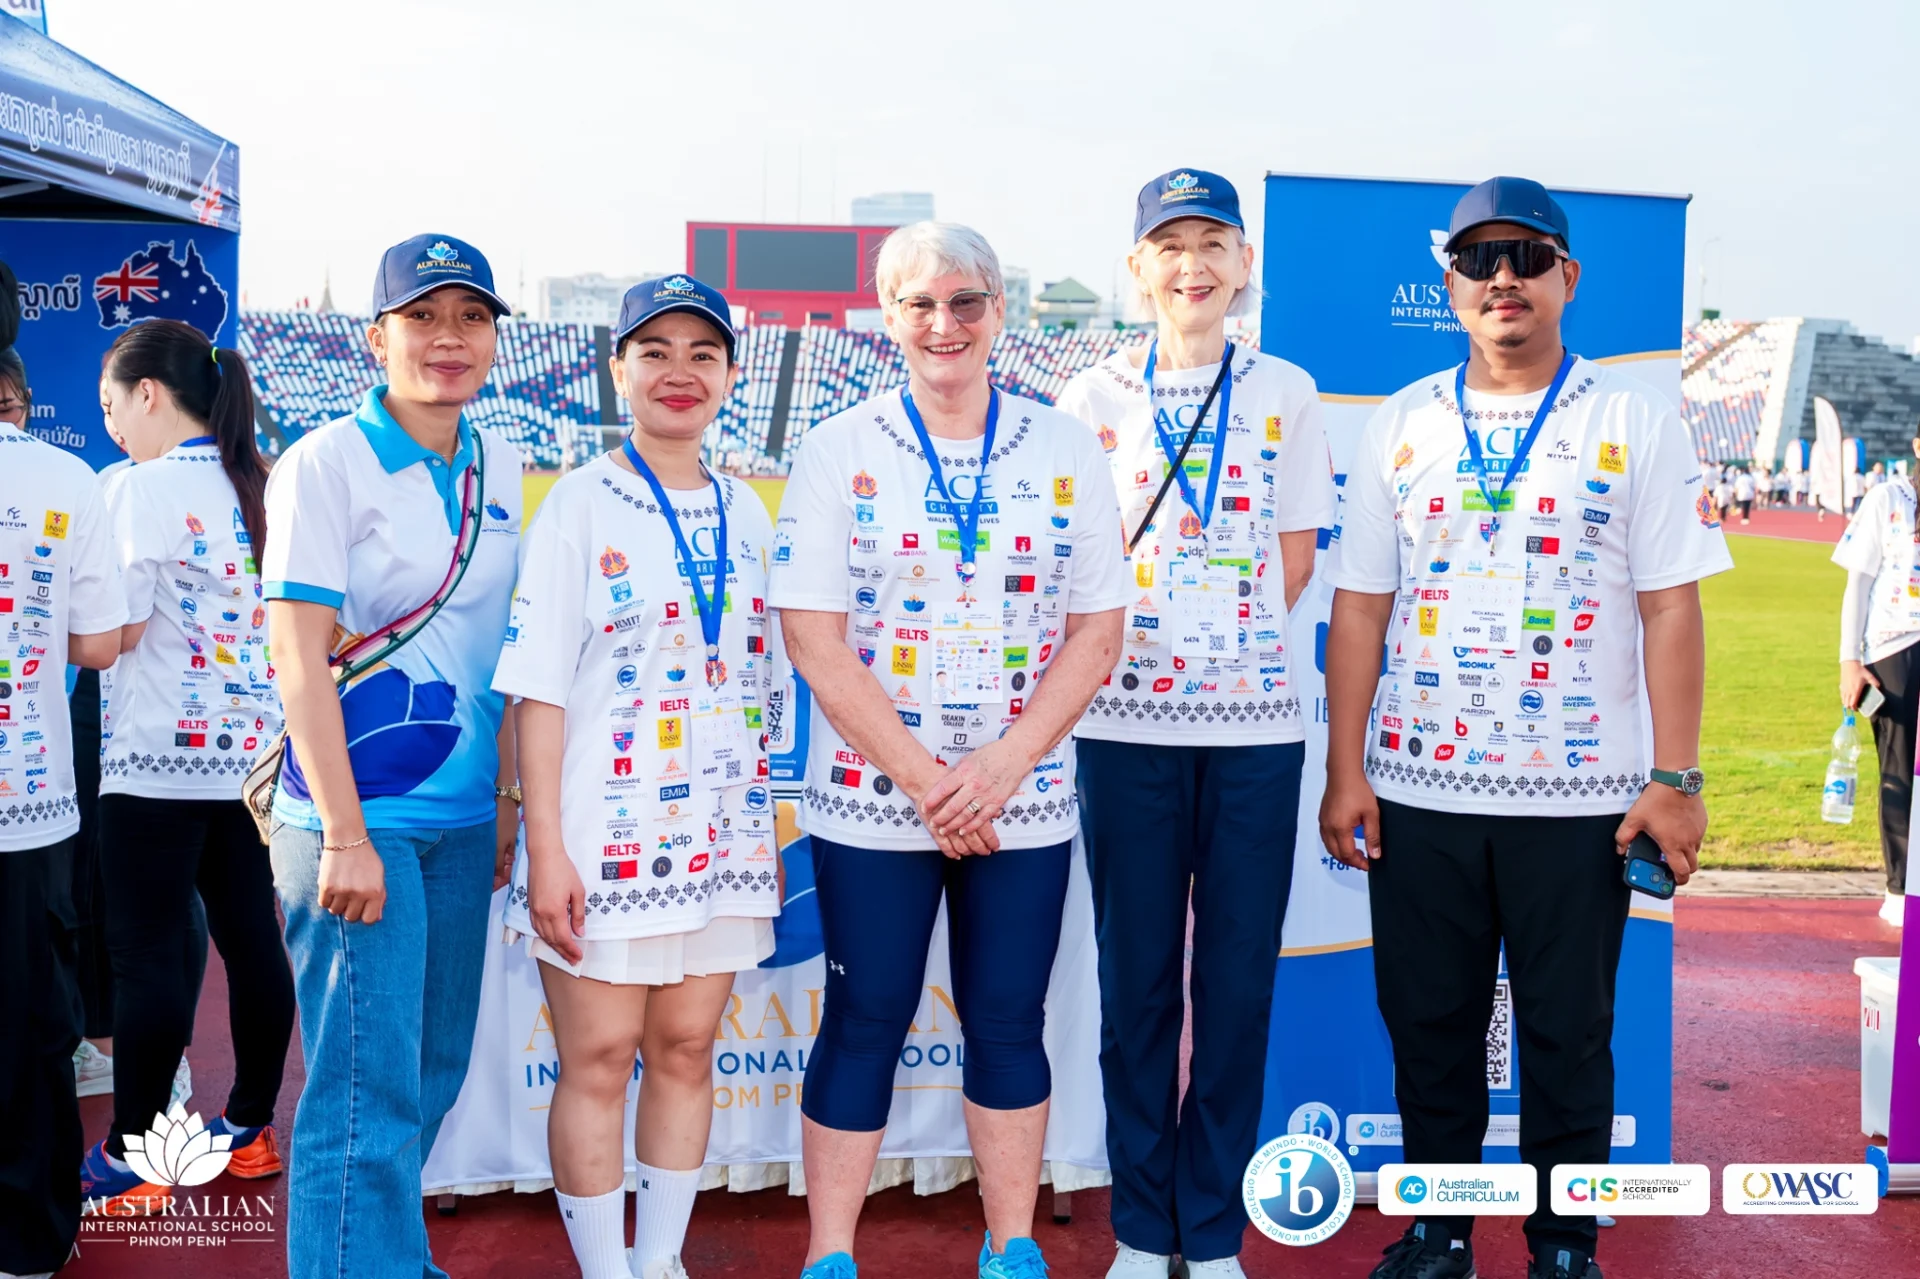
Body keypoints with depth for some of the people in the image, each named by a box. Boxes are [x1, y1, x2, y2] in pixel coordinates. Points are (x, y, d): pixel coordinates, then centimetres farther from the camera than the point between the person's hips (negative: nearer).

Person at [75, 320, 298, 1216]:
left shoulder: (142, 488, -11)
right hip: (253, 745, 7)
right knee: (249, 934, 11)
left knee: (147, 951, 0)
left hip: (161, 754, -7)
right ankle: (250, 1126, 22)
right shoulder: (262, 487, 9)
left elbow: (115, 634, -13)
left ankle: (128, 1163, 8)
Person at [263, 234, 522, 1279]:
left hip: (462, 815, 6)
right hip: (357, 815, -6)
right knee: (370, 1084, -5)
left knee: (435, 1066, 14)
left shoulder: (501, 469, 10)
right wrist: (345, 833, -17)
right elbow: (298, 658, -13)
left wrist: (508, 799, 12)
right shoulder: (326, 463, -8)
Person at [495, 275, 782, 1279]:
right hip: (604, 836, -4)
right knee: (597, 1060, 2)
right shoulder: (579, 506, -4)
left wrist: (775, 830, 12)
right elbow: (538, 688, -8)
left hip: (720, 833, 5)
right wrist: (545, 848, -14)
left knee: (686, 1051, 11)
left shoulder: (745, 514, 11)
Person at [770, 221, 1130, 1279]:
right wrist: (922, 779, -12)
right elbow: (812, 636, -6)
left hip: (1023, 801, 2)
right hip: (871, 798, -1)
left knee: (1008, 1024, 10)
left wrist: (1001, 767, -10)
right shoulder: (840, 450, -1)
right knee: (864, 1024, 5)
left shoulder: (1065, 449, 4)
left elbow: (1098, 625, 1)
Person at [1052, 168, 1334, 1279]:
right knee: (1137, 979, 6)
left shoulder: (1285, 392, 7)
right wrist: (1158, 644, -2)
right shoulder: (1094, 397, 6)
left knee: (1239, 980, 4)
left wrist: (1228, 637, -1)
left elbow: (1294, 557, 7)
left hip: (1255, 721, 0)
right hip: (1127, 719, 0)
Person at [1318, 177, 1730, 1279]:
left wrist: (1676, 779, -9)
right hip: (1417, 787, 2)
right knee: (1428, 1023, 11)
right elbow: (1361, 604, 6)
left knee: (1569, 1032, 8)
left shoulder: (1635, 421, 1)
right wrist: (1345, 770, 0)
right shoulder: (1405, 424, 7)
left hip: (1581, 795, -2)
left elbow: (1671, 607, -3)